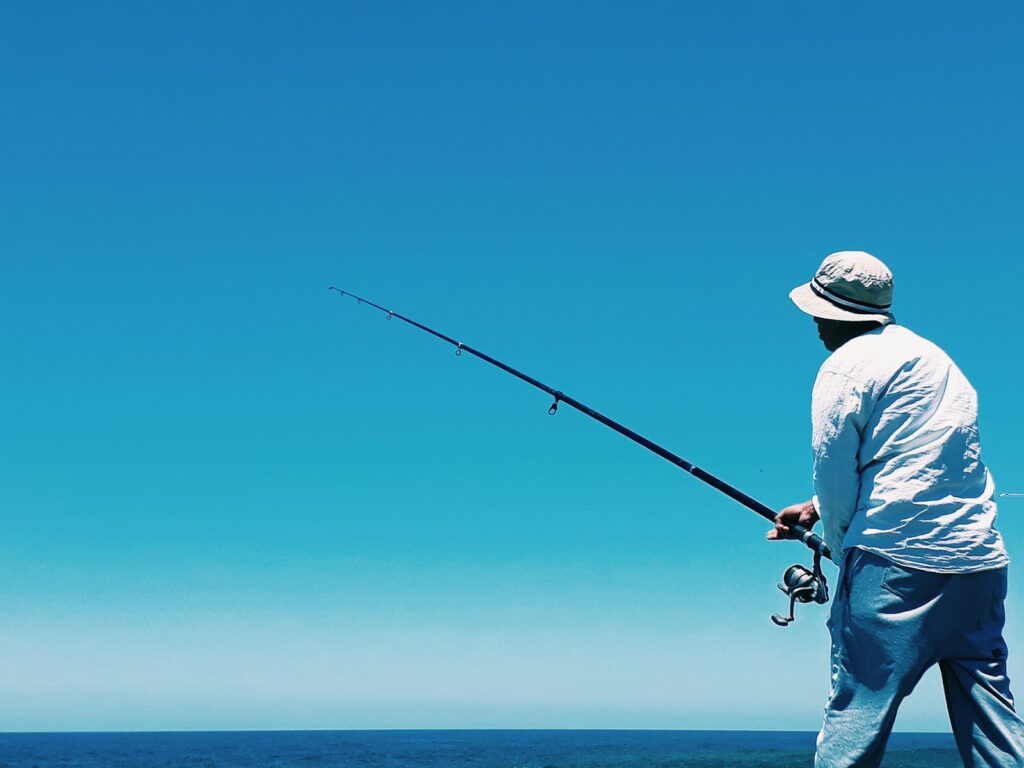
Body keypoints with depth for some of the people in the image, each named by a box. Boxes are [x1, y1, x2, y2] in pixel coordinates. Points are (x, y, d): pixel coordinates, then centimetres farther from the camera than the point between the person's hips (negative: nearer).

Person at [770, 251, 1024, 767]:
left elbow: (835, 471, -4)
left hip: (896, 559, -7)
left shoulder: (847, 365, -2)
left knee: (855, 714, -4)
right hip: (980, 562, 8)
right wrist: (815, 510, 30)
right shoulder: (936, 359, 22)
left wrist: (838, 544, 13)